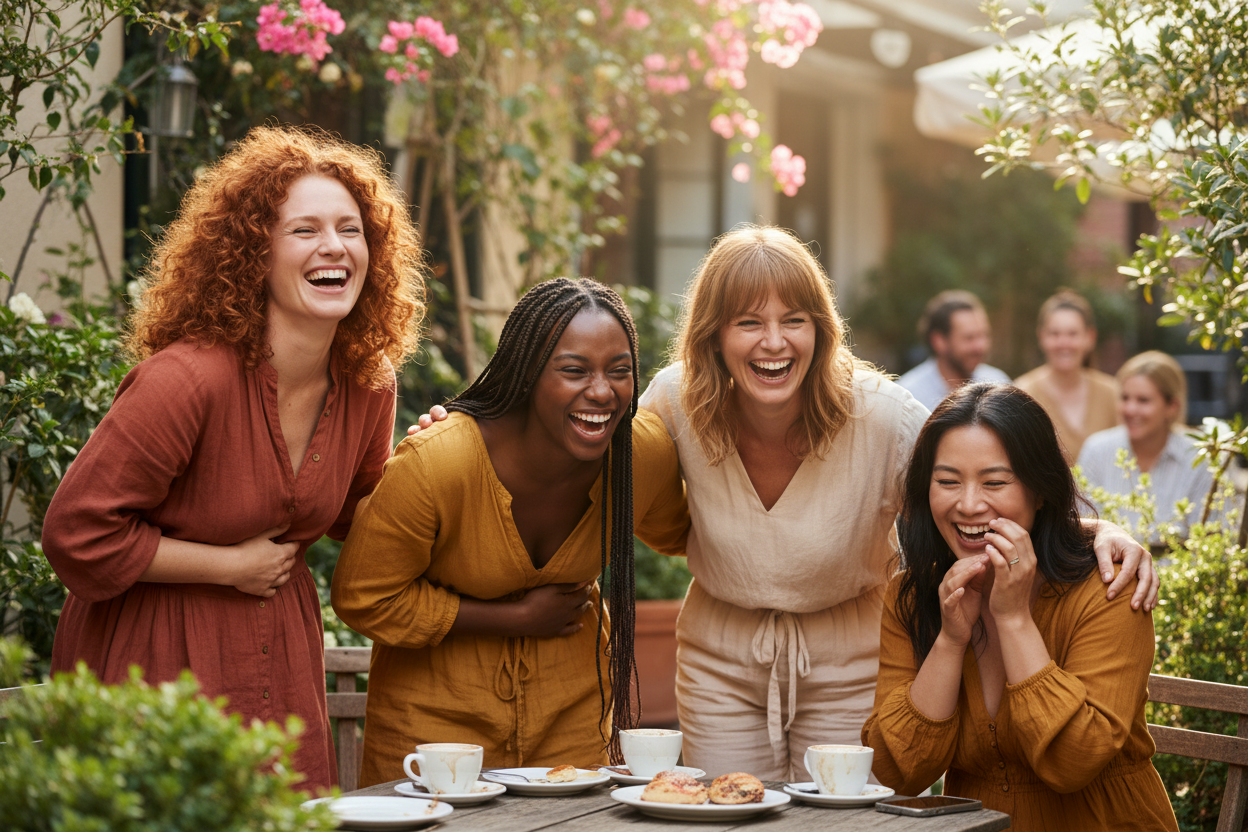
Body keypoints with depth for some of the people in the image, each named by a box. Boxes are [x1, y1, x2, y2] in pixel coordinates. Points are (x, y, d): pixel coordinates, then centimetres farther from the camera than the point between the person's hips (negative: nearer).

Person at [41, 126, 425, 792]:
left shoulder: (367, 385, -2)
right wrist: (232, 566, -14)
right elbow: (78, 534, -20)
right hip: (154, 657, -6)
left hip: (278, 645, 6)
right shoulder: (191, 377, -23)